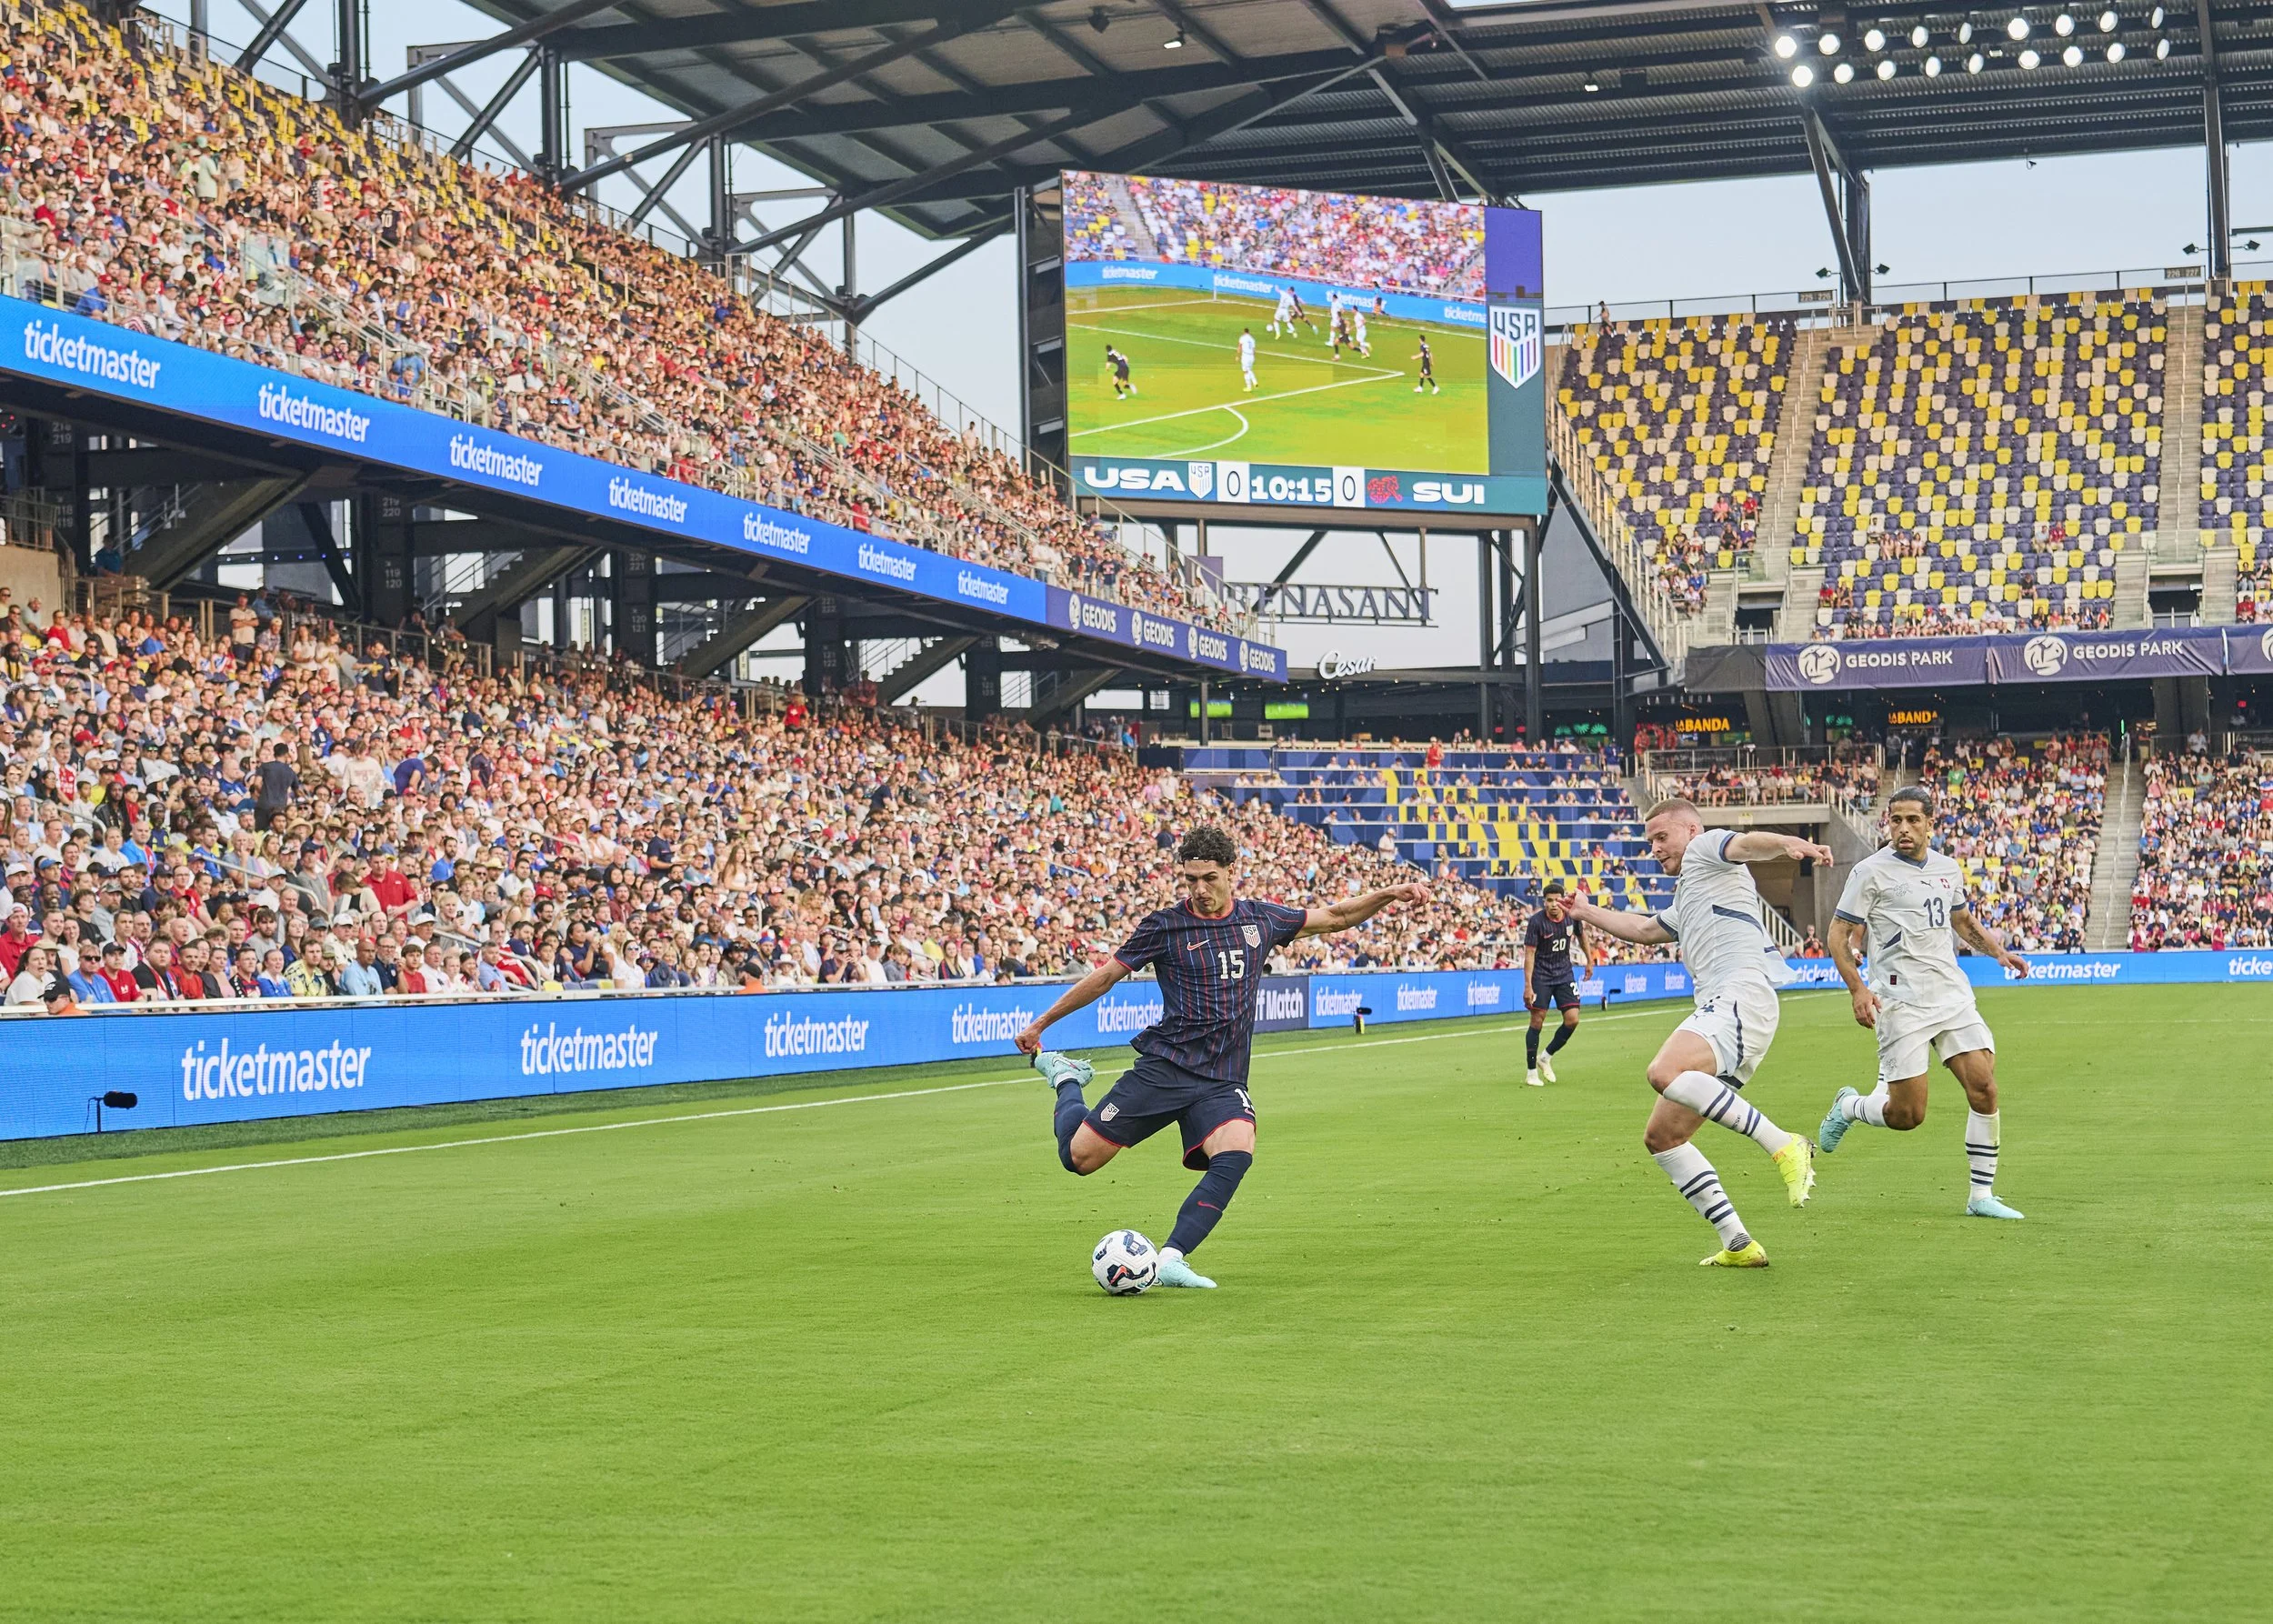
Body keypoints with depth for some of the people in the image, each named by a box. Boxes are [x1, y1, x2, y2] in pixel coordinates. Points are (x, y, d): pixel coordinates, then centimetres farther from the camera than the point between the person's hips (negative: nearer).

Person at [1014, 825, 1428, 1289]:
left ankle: (1171, 1259, -23)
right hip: (1163, 1069, -2)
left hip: (1223, 1081, 2)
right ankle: (1066, 1081, 28)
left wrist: (1391, 895, 8)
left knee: (1236, 1156, -27)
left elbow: (1335, 917, 20)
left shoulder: (1261, 919, 8)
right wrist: (1040, 1024, 11)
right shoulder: (1164, 927, -2)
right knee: (1080, 1157, -5)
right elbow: (1105, 976, 6)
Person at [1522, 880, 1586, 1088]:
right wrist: (1528, 985, -19)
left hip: (1564, 973, 4)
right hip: (1541, 975, -4)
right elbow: (1529, 954, -16)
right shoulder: (1536, 921, -17)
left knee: (1572, 1020, -6)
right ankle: (1531, 1071, 6)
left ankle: (1546, 1058, 15)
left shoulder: (1572, 917, -6)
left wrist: (1589, 961, 25)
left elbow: (1581, 936, 16)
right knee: (1537, 1021, -5)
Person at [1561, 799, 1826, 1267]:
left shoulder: (1706, 849, 9)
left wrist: (1790, 843, -36)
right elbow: (1644, 929, 55)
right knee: (1661, 1136, 5)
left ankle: (1784, 1146, -32)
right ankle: (1738, 1245, 2)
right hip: (1718, 1008, 10)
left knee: (1666, 1074, -35)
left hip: (1741, 995, -10)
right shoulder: (1685, 902, 37)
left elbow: (1748, 842, -14)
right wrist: (1587, 912, 65)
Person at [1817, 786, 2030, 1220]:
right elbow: (1838, 935, -4)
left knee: (1984, 1088, -8)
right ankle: (1848, 1107, 25)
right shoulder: (1871, 871, -5)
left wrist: (1998, 951, 15)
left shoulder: (1948, 868, 13)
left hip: (1953, 997, 5)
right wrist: (1857, 988, -17)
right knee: (1907, 1114, -8)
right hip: (1901, 1002, -5)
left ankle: (1981, 1196, 4)